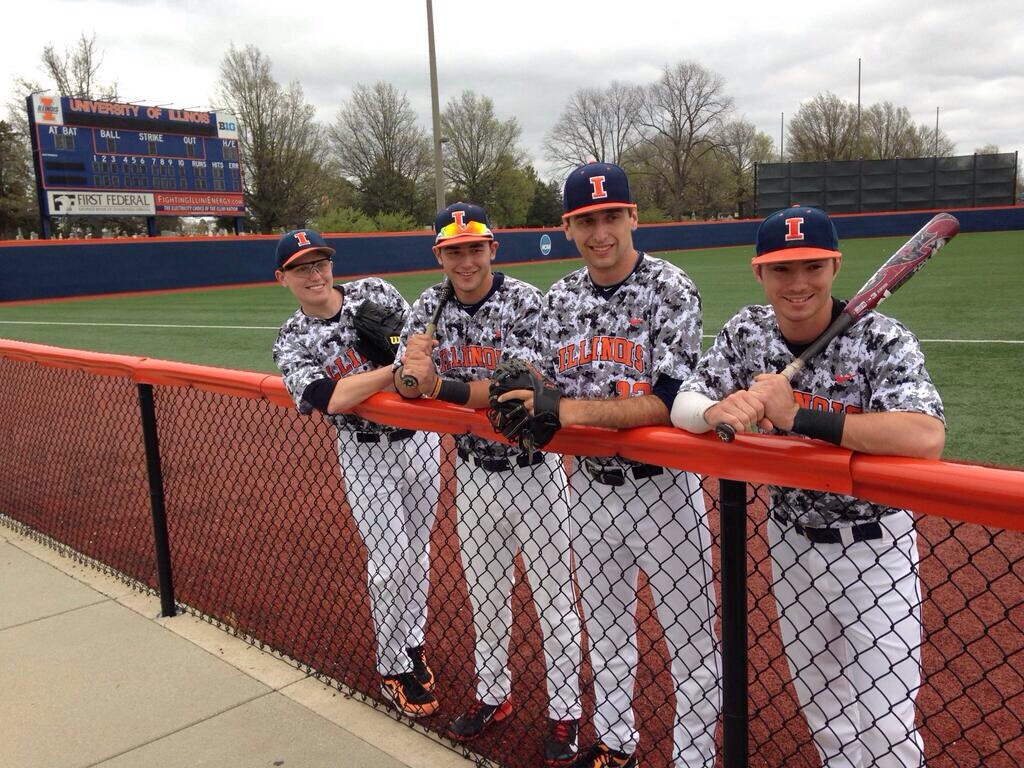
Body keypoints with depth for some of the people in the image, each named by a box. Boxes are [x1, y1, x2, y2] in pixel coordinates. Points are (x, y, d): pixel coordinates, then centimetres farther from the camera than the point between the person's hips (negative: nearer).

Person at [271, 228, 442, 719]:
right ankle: (393, 669, 19)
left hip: (419, 435, 3)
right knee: (390, 558, -1)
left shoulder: (374, 291, 0)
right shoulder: (291, 342, -8)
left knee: (417, 550, 13)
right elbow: (332, 399, -25)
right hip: (365, 452, -3)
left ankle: (412, 645, 34)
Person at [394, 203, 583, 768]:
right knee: (484, 591, 19)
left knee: (552, 595, 8)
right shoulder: (431, 306, -1)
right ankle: (492, 694, 39)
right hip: (472, 470, 5)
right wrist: (412, 366, -29)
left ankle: (564, 713, 25)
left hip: (533, 470, -4)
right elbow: (404, 382, -6)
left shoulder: (524, 301, -16)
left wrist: (438, 385, -29)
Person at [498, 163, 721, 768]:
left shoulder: (671, 291, -14)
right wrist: (523, 397, -15)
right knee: (605, 627, 20)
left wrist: (575, 409, -33)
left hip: (663, 486, -5)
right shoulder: (560, 299, 3)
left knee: (691, 637, 7)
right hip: (591, 486, 6)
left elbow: (668, 401, -23)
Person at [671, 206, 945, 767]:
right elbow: (682, 408, -10)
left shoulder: (881, 340, -20)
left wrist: (798, 415, -41)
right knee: (820, 709, 20)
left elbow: (926, 437, -36)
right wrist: (720, 411, -33)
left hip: (873, 546, -4)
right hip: (789, 538, 4)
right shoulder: (746, 332, -7)